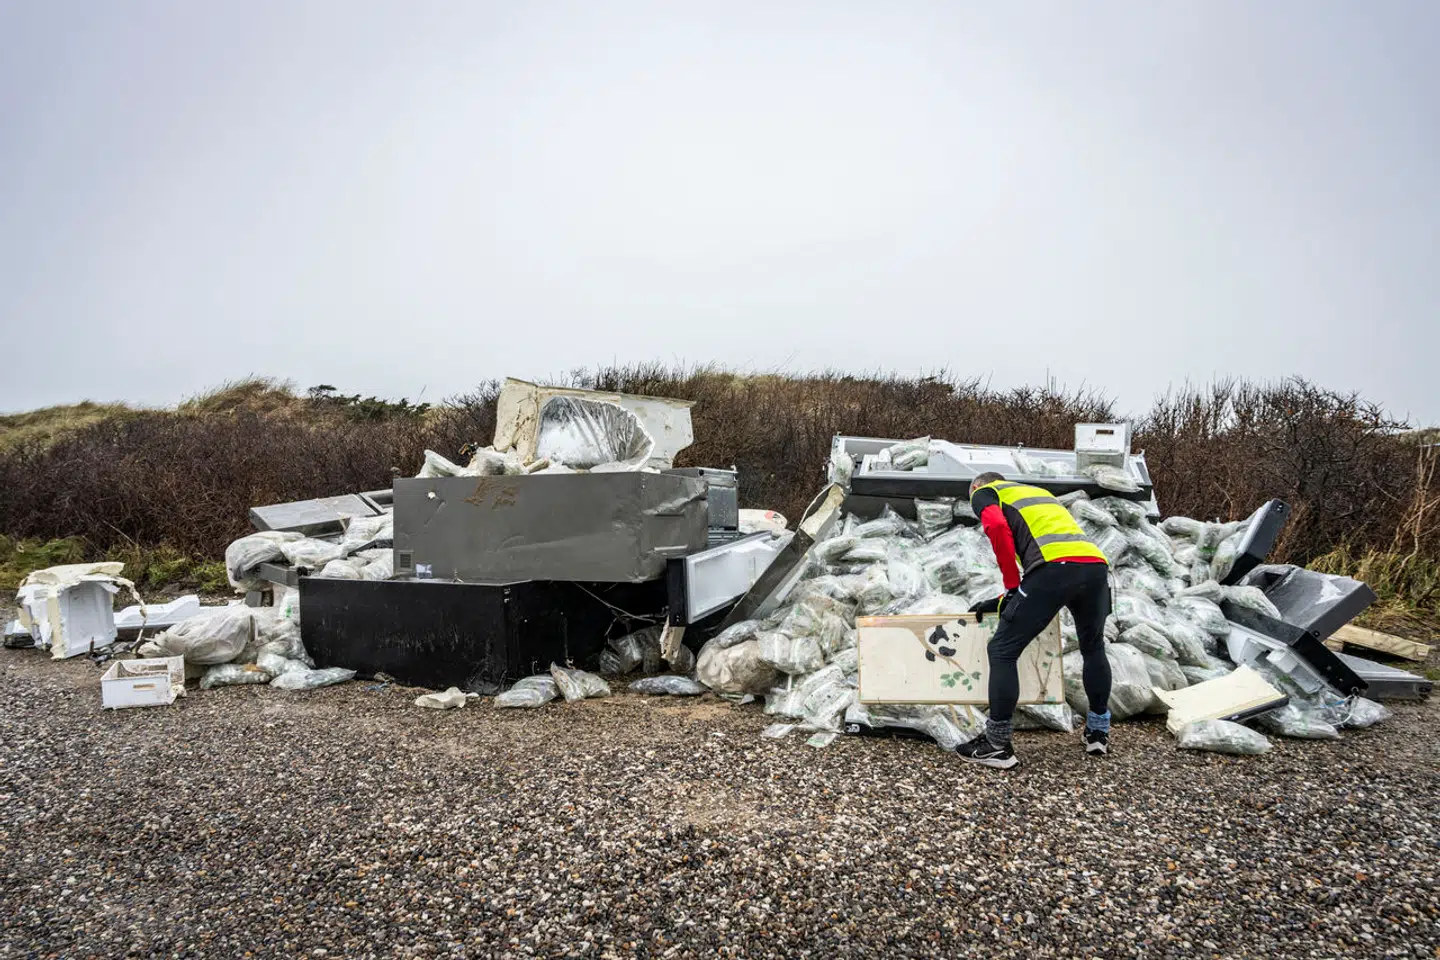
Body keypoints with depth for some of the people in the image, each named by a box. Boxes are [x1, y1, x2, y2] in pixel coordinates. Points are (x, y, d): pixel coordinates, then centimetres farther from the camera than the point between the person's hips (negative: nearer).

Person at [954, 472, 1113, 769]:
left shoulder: (984, 492, 20)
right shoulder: (1040, 493, 39)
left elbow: (997, 526, -5)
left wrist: (1012, 586, 3)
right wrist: (1001, 602, 36)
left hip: (1056, 566, -7)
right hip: (1096, 565, 7)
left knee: (1002, 651, 4)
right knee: (1094, 648, 30)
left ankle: (997, 746, 7)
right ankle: (1099, 733, 39)